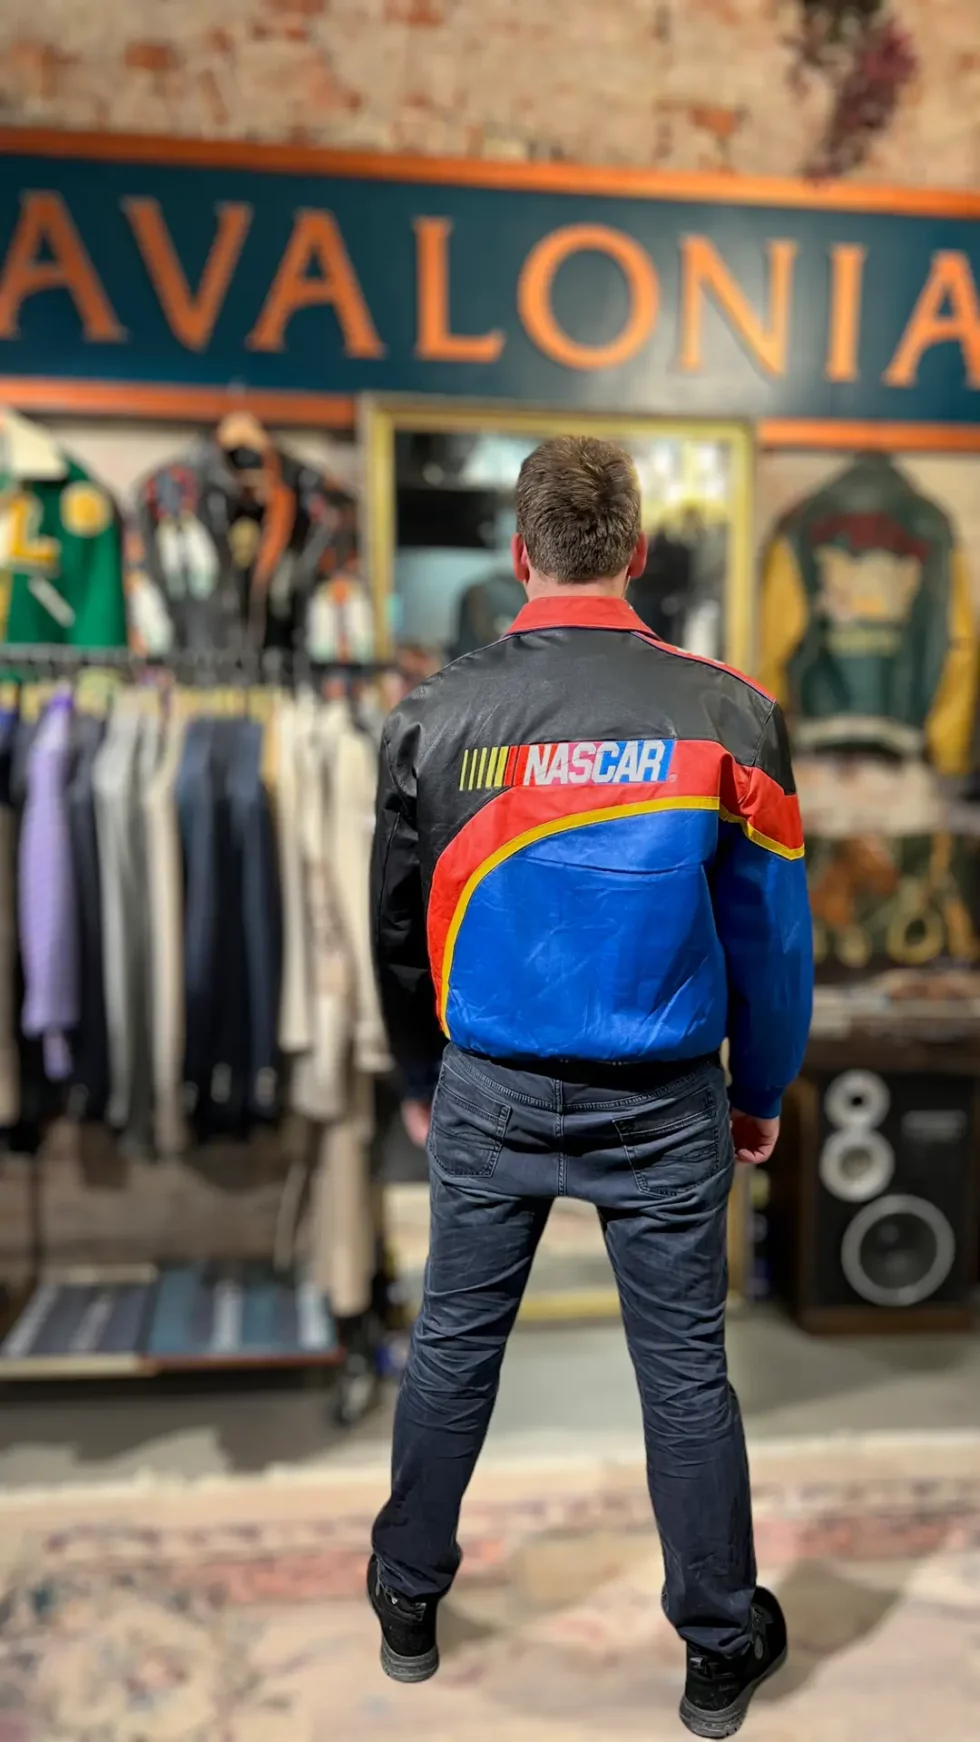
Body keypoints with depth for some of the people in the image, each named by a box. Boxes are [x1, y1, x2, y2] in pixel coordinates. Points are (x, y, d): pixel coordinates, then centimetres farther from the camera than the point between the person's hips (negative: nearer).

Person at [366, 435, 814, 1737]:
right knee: (685, 1372, 13)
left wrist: (424, 1084, 17)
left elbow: (400, 927, 2)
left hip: (490, 1094, 1)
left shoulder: (436, 715, -8)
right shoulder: (728, 713, -10)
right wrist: (762, 1092, 11)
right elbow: (773, 932, -3)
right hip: (662, 1106, 0)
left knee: (453, 1349, 17)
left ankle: (409, 1603, 38)